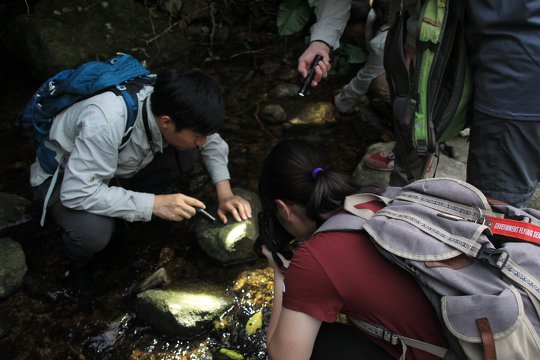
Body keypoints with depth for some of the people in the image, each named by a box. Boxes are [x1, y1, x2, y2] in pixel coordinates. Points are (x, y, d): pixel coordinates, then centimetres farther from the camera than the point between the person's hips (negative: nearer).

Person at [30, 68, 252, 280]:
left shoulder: (169, 105, -21)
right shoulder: (106, 124, -41)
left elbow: (212, 141, -4)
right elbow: (77, 192, -38)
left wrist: (225, 193, -17)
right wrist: (155, 204, -36)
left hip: (117, 167, 6)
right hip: (61, 178, -5)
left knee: (186, 155, -16)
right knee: (93, 232, -36)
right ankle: (70, 270, -1)